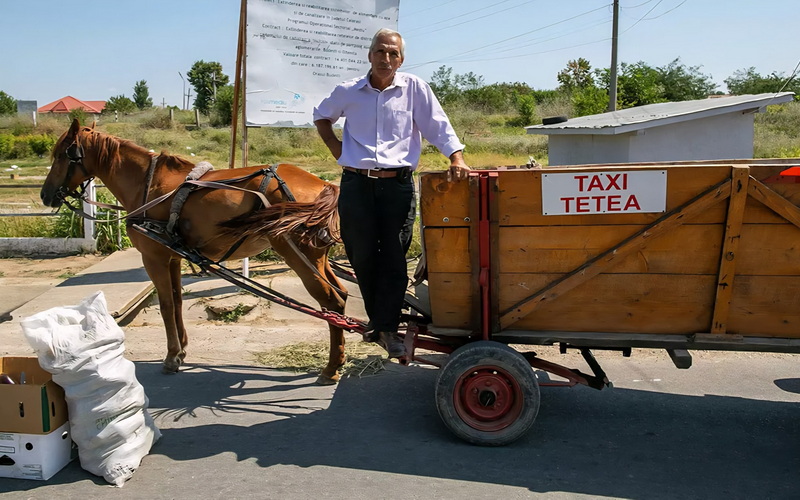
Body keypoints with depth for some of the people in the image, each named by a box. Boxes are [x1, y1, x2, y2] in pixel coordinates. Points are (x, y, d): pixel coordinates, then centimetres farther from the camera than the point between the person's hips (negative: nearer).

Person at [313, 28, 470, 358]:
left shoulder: (415, 88, 2)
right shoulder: (348, 92, 6)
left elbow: (439, 127, 1)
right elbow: (321, 117, 24)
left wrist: (457, 158, -13)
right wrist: (335, 148, 9)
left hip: (397, 185, -1)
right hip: (356, 184, 2)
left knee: (394, 259, -1)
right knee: (362, 257, 8)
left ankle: (387, 327, 9)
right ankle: (377, 317, 29)